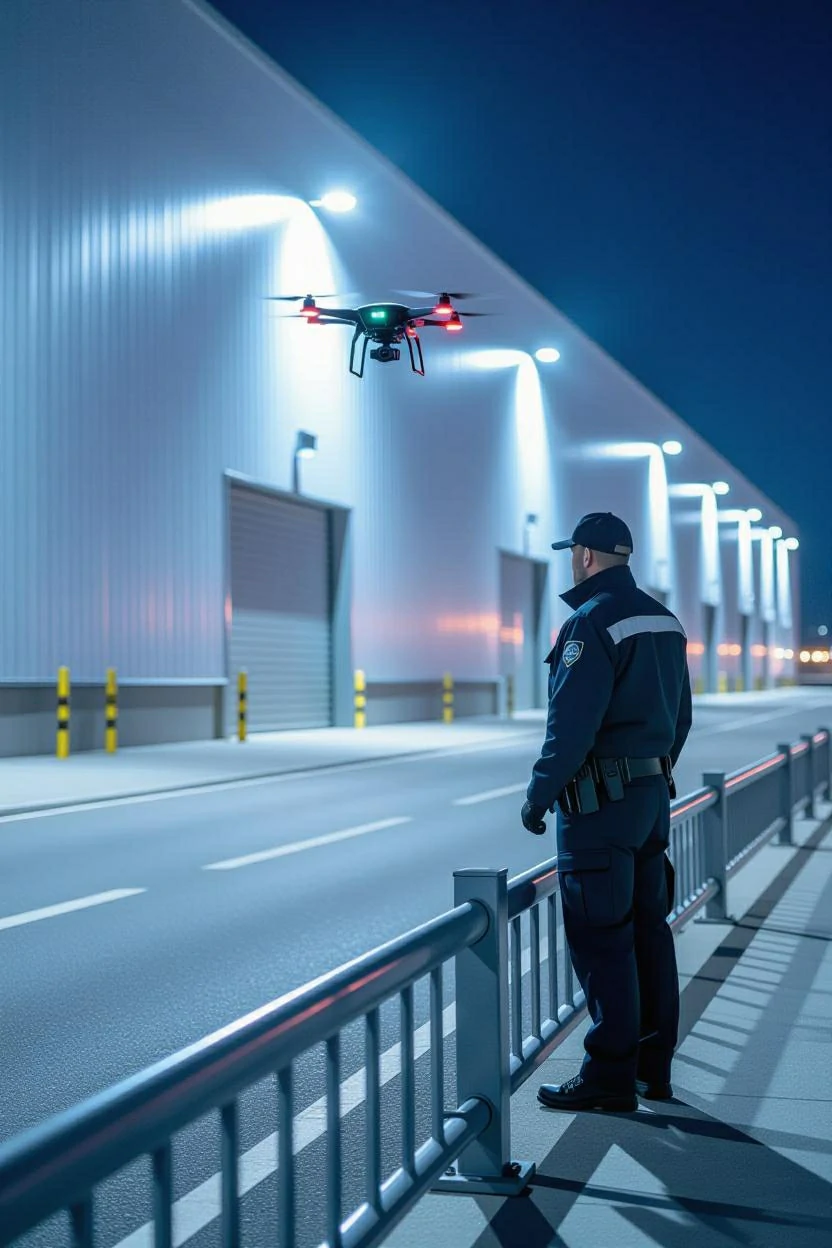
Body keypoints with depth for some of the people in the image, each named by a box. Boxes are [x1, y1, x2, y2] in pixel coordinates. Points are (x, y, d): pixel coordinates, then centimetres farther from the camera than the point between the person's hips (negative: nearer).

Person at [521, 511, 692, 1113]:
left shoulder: (592, 622, -15)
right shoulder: (664, 619, 12)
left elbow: (572, 724, -20)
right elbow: (680, 717, 17)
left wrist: (539, 795, -11)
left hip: (599, 799, -9)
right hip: (654, 793, 9)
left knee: (601, 939, -3)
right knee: (649, 929, 13)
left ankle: (610, 1075, 3)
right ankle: (654, 1067, 21)